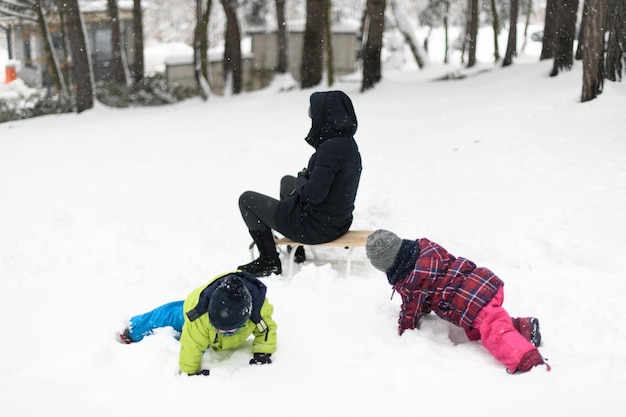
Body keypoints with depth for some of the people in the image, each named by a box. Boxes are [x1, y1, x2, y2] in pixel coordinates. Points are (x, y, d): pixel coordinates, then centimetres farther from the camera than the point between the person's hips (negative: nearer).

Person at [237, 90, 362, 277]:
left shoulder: (331, 148, -29)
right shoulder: (348, 142, 0)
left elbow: (314, 194, -29)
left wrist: (301, 178, -9)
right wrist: (304, 181, 4)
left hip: (317, 226, -9)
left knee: (247, 199, 7)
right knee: (287, 181, 36)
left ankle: (269, 261, 15)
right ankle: (296, 251, 41)